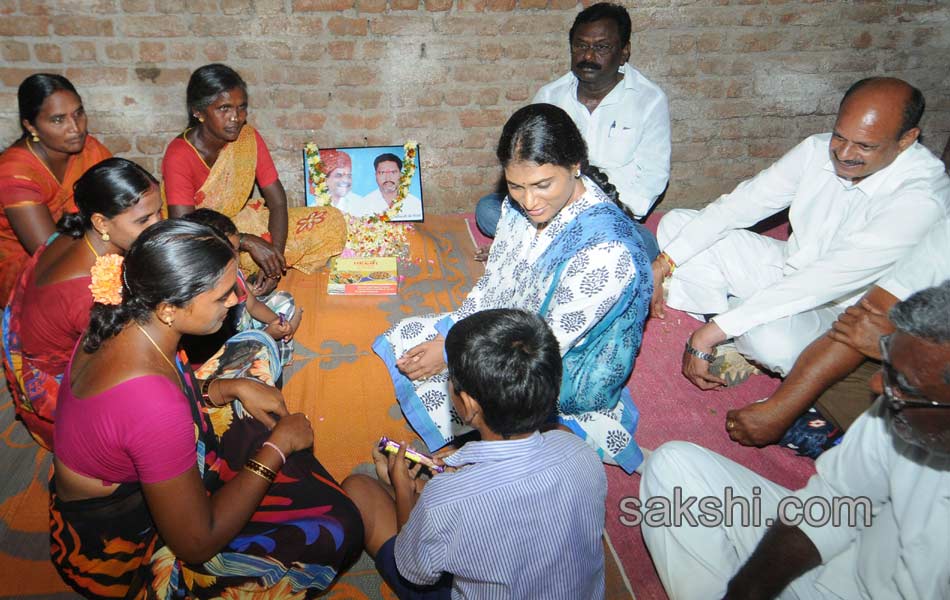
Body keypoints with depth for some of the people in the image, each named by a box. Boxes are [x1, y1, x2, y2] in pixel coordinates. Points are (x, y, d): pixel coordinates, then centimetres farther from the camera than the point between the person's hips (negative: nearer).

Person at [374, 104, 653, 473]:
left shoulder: (606, 250, -34)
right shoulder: (519, 203, -11)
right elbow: (491, 284, 3)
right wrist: (448, 338, -10)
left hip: (564, 375, -7)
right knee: (400, 340, 3)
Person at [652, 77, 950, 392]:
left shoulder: (922, 200, -28)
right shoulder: (820, 149, -10)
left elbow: (828, 280, -35)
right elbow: (738, 205, -8)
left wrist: (716, 329, -37)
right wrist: (663, 263, -19)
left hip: (837, 311, -6)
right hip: (788, 268, 6)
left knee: (770, 337, -41)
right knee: (675, 224, -6)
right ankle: (731, 342, -8)